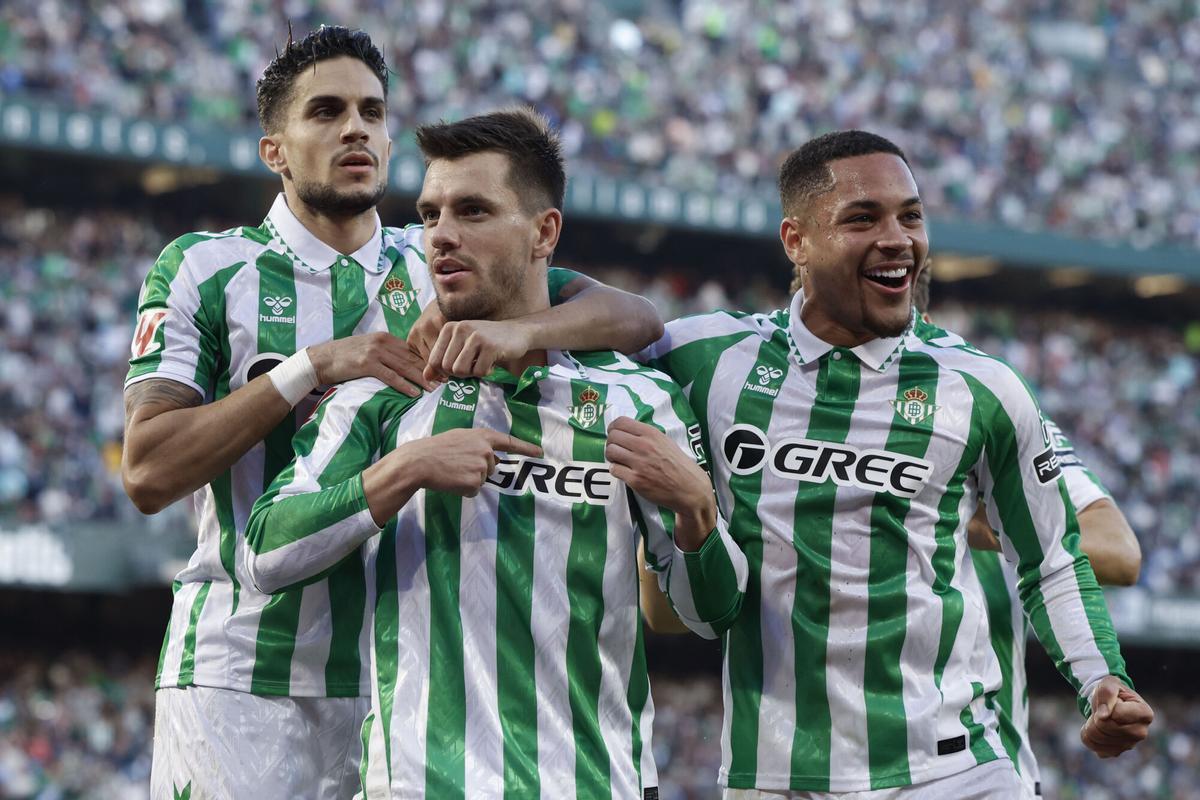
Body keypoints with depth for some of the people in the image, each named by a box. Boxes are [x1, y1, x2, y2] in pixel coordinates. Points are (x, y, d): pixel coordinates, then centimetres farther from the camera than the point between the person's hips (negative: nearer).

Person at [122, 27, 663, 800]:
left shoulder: (440, 268, 12)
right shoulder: (205, 271, 4)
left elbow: (635, 319, 1)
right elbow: (149, 473, -8)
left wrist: (513, 331, -19)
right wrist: (315, 367, -14)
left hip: (403, 678, 2)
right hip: (243, 675, -2)